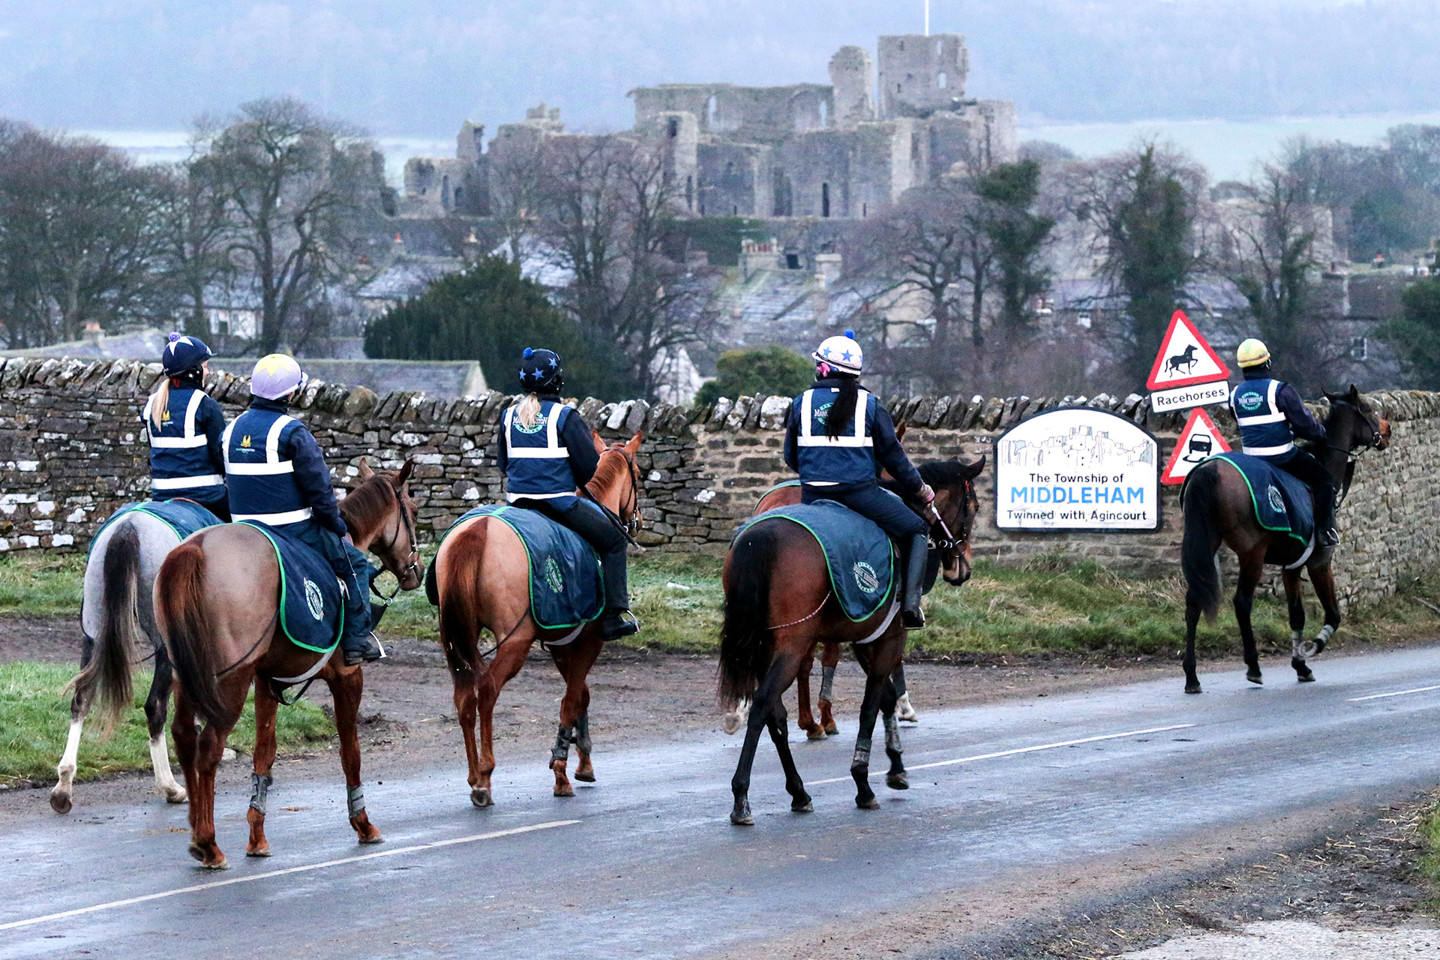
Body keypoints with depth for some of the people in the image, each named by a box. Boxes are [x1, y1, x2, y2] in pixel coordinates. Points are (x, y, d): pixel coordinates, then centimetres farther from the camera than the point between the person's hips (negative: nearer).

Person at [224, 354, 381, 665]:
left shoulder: (232, 429, 8)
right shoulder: (292, 432, -15)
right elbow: (318, 487, -14)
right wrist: (338, 526, -1)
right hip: (294, 531, -8)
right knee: (354, 563, 10)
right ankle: (356, 642, 5)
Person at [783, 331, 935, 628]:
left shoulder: (802, 403, 5)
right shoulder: (869, 405, 1)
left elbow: (790, 457, 11)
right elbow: (893, 457, 4)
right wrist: (919, 489, 18)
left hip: (813, 494, 2)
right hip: (860, 492, -2)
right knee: (916, 530, 12)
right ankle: (910, 602, -2)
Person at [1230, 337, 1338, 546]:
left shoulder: (1235, 395, 2)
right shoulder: (1280, 390, -17)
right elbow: (1305, 425, -14)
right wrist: (1322, 434, 6)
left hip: (1251, 457, 7)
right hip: (1282, 457, -7)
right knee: (1324, 479, 5)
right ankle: (1324, 530, -3)